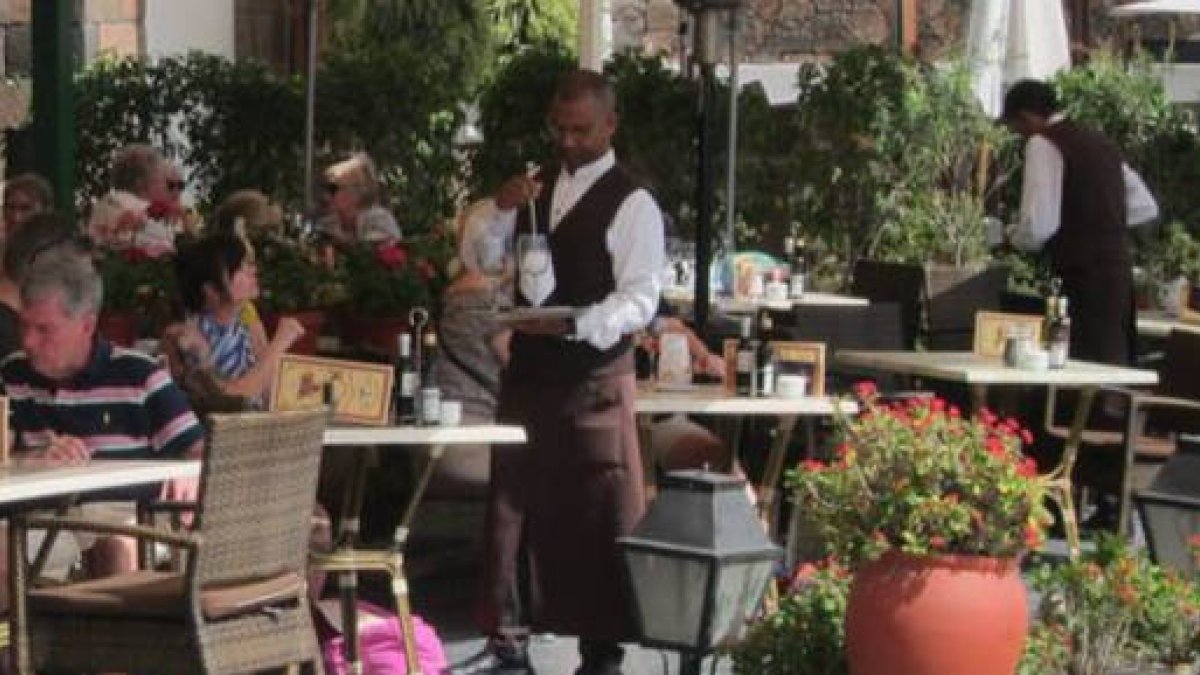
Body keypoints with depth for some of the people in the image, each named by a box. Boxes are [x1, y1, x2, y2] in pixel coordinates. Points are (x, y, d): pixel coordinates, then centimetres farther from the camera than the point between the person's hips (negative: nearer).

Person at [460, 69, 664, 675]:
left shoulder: (631, 203, -8)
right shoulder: (537, 186, 13)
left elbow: (639, 299, -15)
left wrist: (574, 324, -30)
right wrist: (501, 210, -6)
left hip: (594, 375, -6)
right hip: (526, 367, 6)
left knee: (598, 512, -2)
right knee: (511, 501, 8)